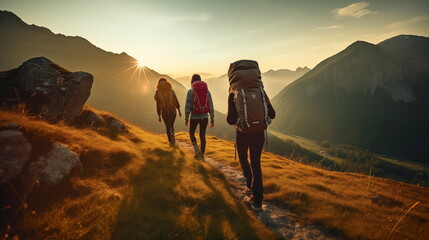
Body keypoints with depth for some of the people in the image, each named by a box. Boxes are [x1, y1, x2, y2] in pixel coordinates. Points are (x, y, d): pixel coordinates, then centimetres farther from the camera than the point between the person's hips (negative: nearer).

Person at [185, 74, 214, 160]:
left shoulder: (190, 91, -7)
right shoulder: (207, 91, 3)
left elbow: (188, 106, -9)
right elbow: (211, 106, 2)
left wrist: (186, 118, 0)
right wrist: (212, 120, 6)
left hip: (194, 117, -3)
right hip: (205, 117, 3)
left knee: (191, 133, 19)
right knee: (202, 135, 14)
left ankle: (196, 149, 0)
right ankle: (202, 155, 19)